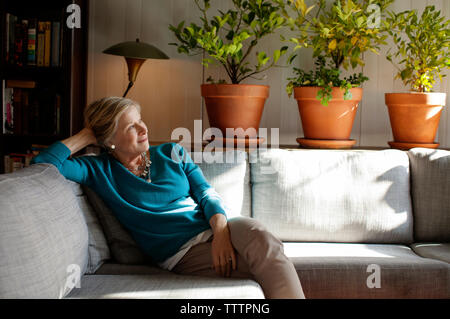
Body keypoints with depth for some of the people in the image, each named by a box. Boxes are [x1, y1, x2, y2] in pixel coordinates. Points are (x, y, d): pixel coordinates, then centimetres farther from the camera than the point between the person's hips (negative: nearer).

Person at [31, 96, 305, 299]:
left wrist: (221, 230, -12)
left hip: (214, 230, 4)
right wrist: (85, 136, 6)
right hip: (182, 254, -4)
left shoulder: (172, 153, 17)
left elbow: (208, 195, 9)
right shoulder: (100, 170, 8)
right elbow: (42, 164, -3)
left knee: (257, 234, -34)